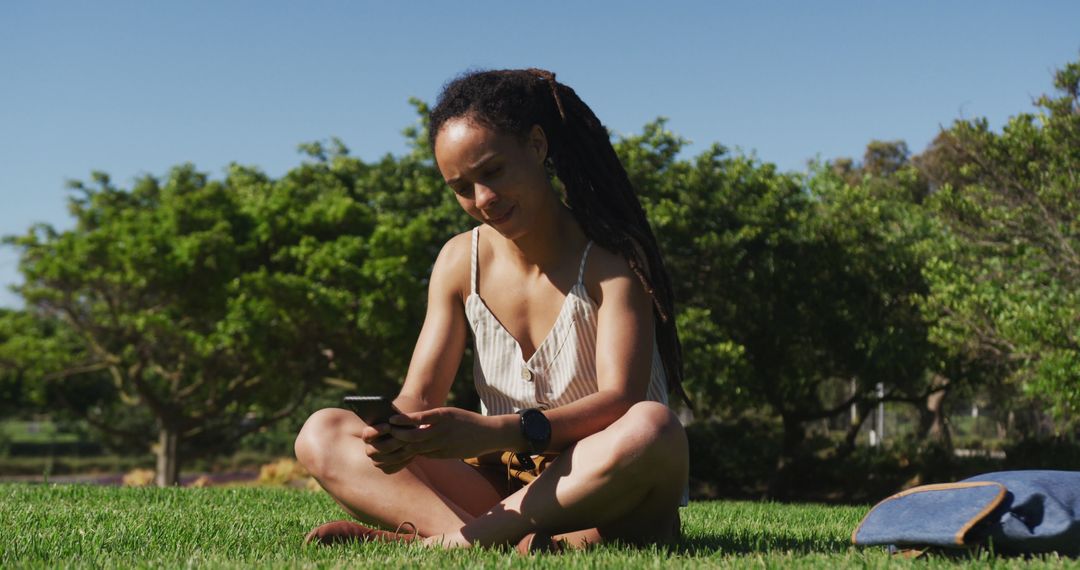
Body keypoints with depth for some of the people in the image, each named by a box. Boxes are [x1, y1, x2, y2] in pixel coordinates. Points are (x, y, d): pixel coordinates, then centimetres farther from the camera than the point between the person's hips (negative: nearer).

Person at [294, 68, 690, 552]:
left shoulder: (609, 257, -9)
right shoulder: (460, 262, 6)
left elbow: (621, 400, -21)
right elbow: (419, 394, 1)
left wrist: (495, 431, -36)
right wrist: (398, 431, -25)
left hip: (605, 491, -4)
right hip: (503, 486, 4)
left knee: (653, 430, -39)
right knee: (321, 435, -10)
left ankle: (439, 541, -33)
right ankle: (494, 539, -34)